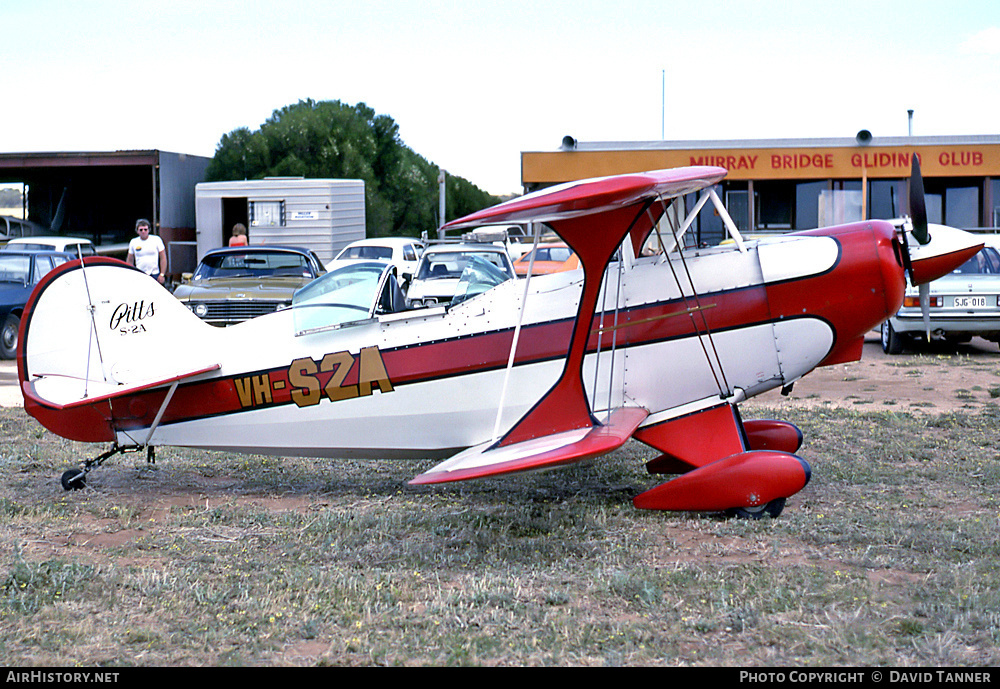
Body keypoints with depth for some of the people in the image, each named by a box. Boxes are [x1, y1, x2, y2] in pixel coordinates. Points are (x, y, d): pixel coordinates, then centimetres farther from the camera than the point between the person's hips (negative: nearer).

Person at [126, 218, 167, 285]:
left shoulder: (156, 239, 2)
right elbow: (130, 261, 14)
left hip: (154, 275, -1)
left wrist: (162, 274, -5)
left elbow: (163, 258, 2)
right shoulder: (133, 242, 8)